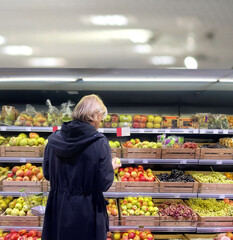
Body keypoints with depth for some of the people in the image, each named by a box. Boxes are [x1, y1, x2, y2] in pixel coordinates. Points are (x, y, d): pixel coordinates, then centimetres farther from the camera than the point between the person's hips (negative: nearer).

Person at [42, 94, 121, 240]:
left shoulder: (54, 138, -6)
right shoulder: (100, 143, -19)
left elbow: (47, 174, 3)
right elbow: (104, 184, -16)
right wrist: (111, 168, 3)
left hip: (57, 208, 4)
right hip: (86, 212, -4)